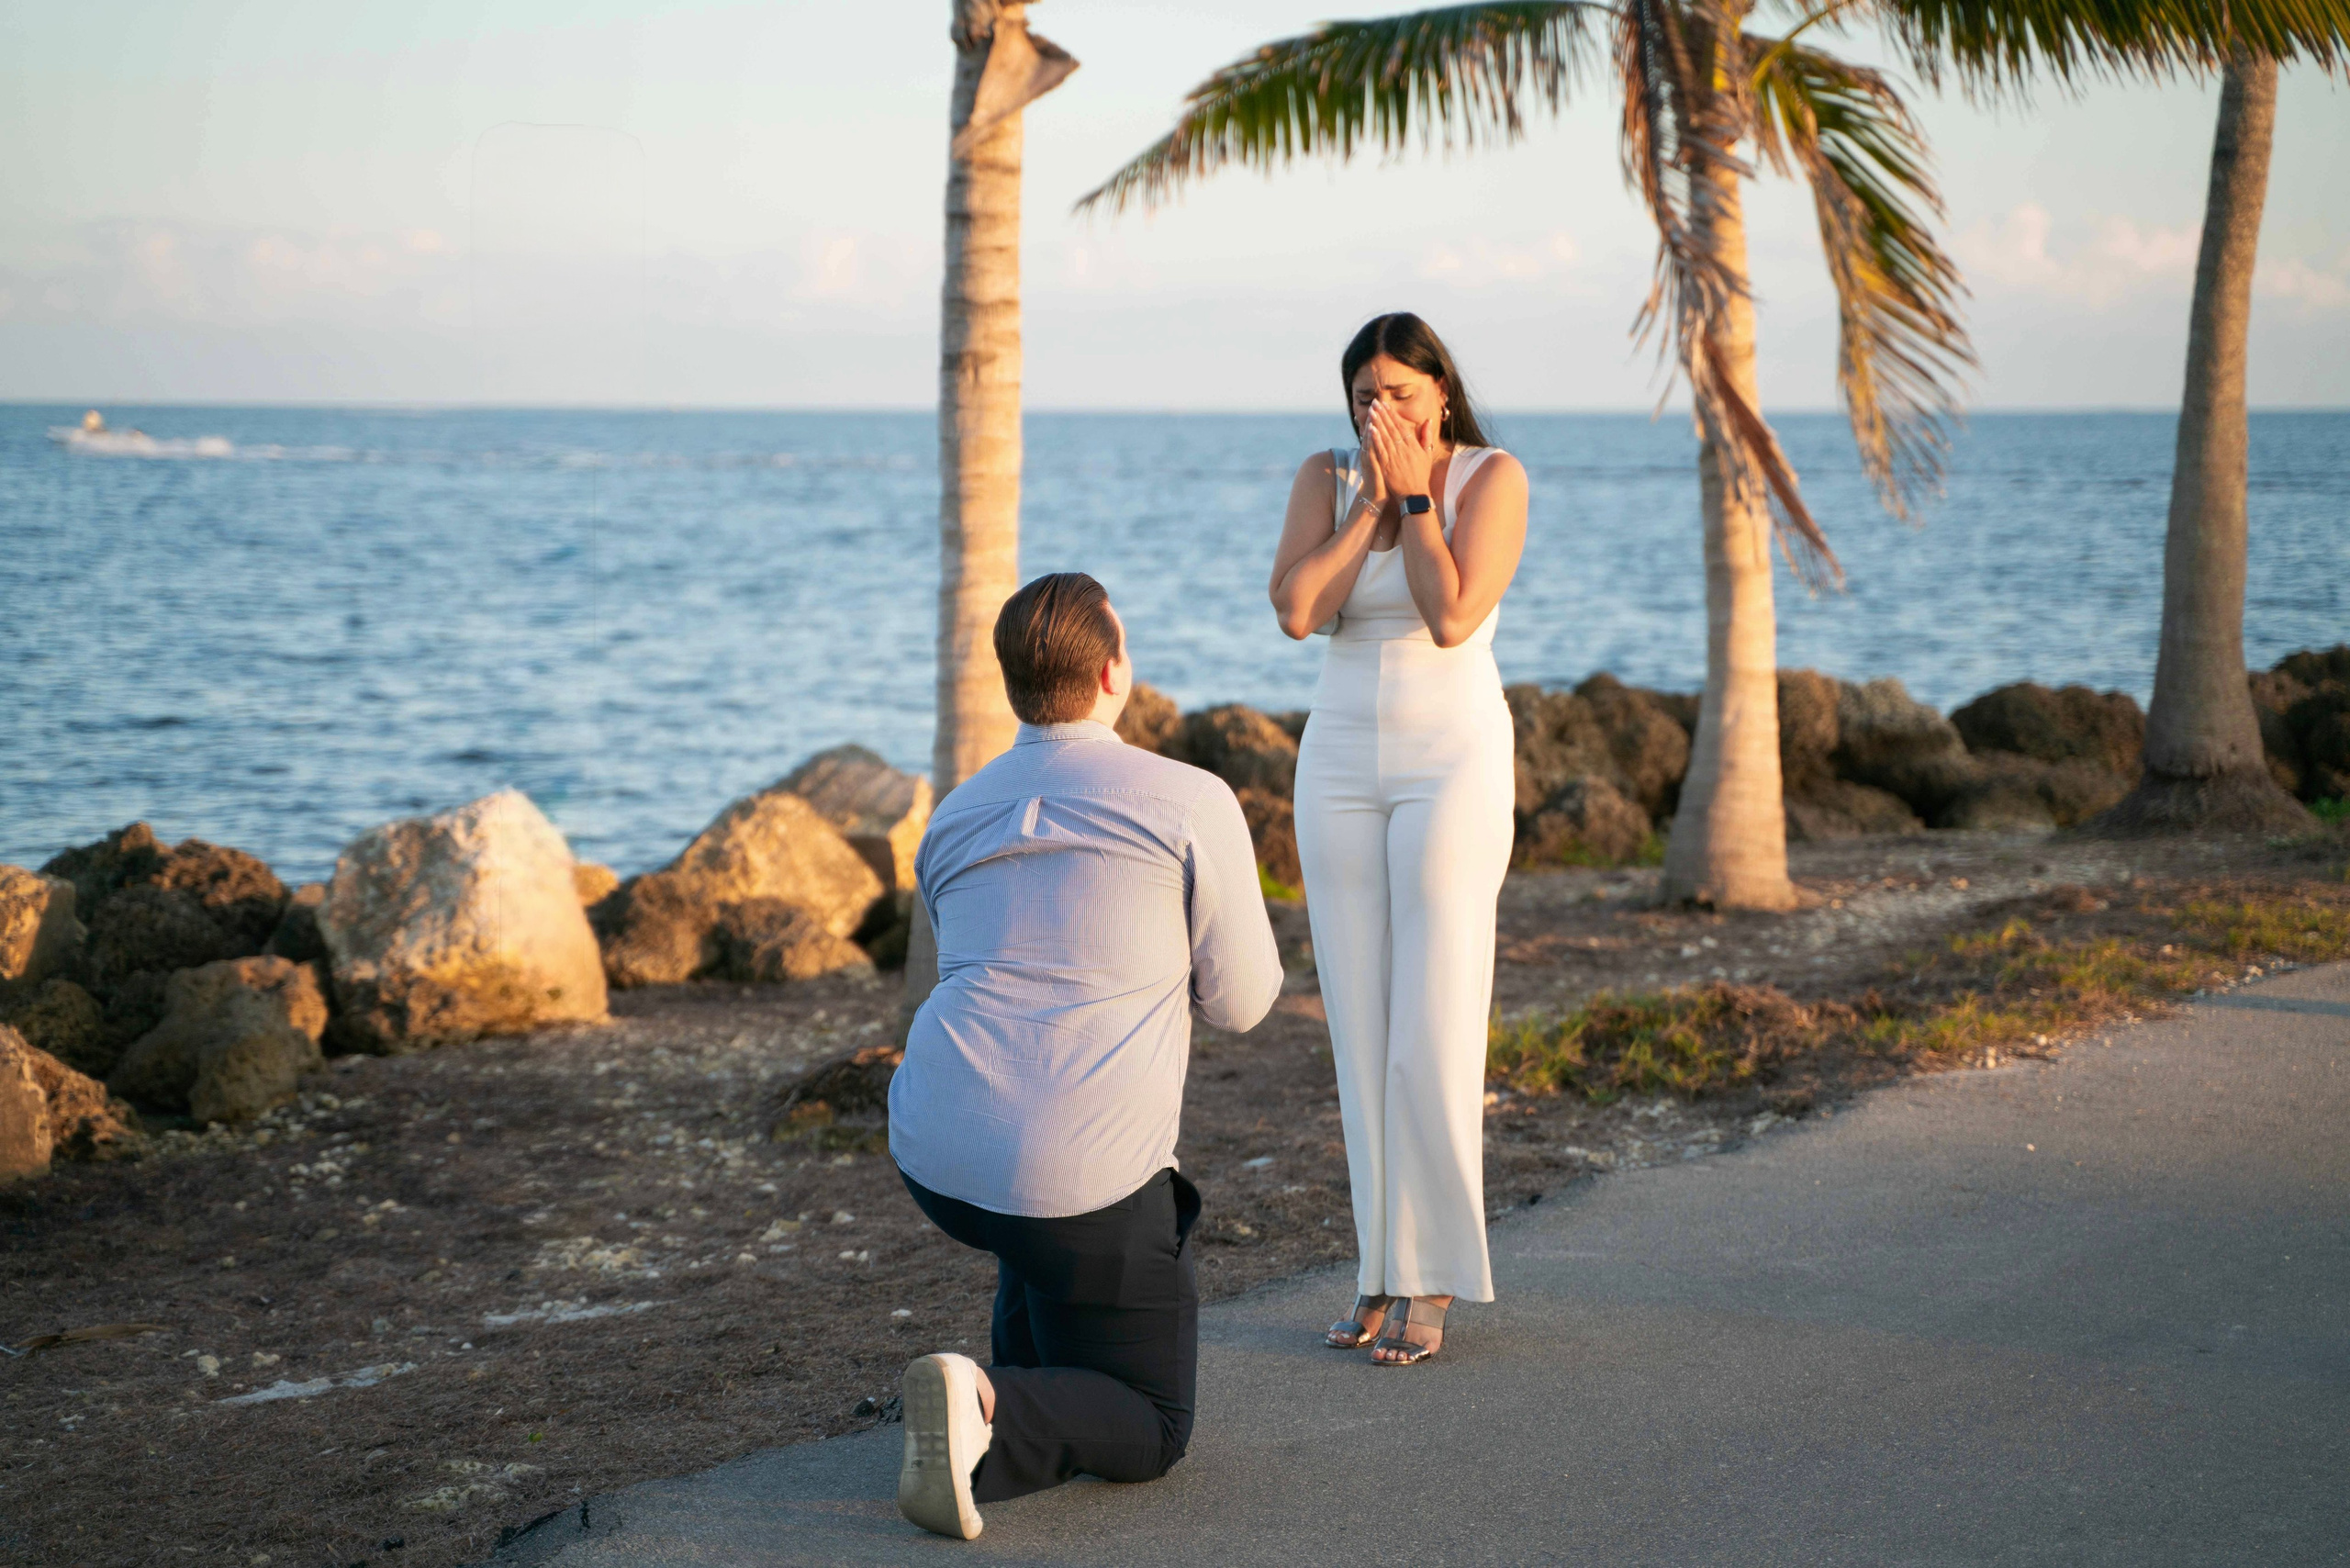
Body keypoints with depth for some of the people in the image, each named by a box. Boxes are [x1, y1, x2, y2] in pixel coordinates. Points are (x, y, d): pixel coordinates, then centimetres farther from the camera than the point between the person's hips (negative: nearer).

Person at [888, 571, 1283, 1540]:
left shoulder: (952, 820, 14)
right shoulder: (1190, 802, -3)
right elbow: (1241, 1002, 4)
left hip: (932, 1154, 6)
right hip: (1076, 1185, -6)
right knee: (1149, 1434, 10)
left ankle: (1030, 1374, 28)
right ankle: (991, 1421, -19)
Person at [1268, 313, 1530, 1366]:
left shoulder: (1492, 477, -6)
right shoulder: (1326, 477, 5)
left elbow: (1452, 618, -19)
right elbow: (1297, 611, -10)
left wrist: (1413, 494, -12)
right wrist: (1373, 499, -10)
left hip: (1452, 760, -4)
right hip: (1341, 760, 4)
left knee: (1434, 1028, -7)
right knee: (1361, 1026, 5)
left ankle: (1431, 1285, 1)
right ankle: (1383, 1270, 13)